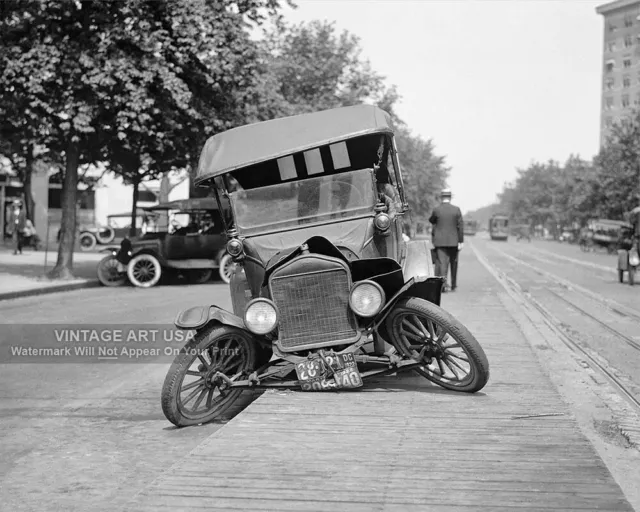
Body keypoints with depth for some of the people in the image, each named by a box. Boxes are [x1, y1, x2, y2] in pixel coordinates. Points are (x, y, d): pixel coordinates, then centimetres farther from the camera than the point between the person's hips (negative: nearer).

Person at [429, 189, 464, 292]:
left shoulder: (437, 210, -6)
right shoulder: (456, 210, -4)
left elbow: (431, 221, 11)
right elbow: (460, 226, -4)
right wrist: (461, 241, -1)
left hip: (440, 241, -1)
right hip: (453, 241, 1)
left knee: (441, 263, -2)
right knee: (453, 263, 15)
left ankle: (443, 284, -16)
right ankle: (453, 285, 23)